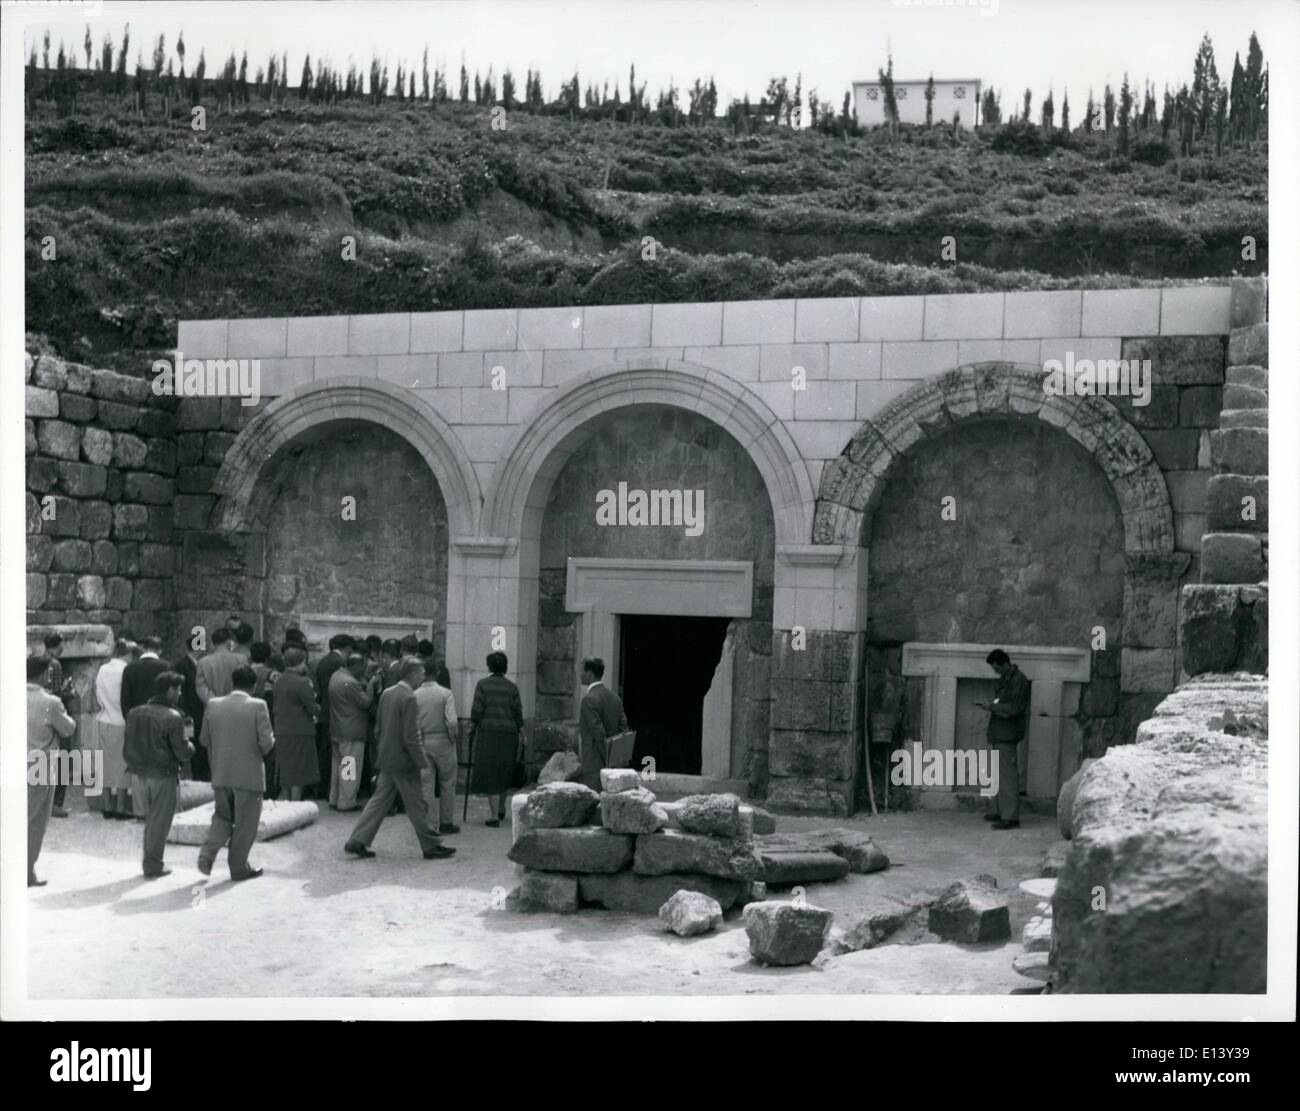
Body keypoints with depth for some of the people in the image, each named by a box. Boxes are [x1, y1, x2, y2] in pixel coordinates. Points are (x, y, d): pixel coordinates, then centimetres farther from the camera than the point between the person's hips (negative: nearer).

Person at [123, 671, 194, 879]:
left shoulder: (135, 713, 4)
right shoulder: (173, 717, -15)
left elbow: (127, 747, 9)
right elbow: (183, 752, -15)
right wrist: (190, 746, 6)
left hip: (141, 773, 6)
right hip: (164, 775, -6)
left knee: (150, 818, 19)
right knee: (160, 821, 5)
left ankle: (150, 863, 24)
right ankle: (153, 867, 10)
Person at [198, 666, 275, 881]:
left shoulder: (213, 705, 0)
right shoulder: (257, 706, -13)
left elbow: (204, 740, 6)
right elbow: (266, 742, -16)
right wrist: (261, 750, 6)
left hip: (220, 775, 4)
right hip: (249, 775, -4)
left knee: (223, 816, 21)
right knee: (245, 824, 9)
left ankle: (208, 852, 1)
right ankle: (239, 868, 17)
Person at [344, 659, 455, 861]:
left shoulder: (386, 694, 6)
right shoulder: (409, 698, -19)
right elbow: (411, 736, -21)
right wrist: (422, 763, -14)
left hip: (386, 759, 8)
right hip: (403, 761, -8)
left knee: (379, 800, 13)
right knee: (416, 805, 2)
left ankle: (357, 841, 11)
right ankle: (431, 846, 13)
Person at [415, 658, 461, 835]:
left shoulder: (415, 695, -4)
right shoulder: (446, 694, -11)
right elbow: (452, 722, -19)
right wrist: (453, 738, -3)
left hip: (421, 742, 2)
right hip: (442, 741, -2)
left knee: (426, 784, 8)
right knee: (447, 784, 11)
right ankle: (446, 823, 15)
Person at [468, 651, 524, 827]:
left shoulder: (482, 684, -3)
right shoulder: (512, 687, 4)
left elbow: (477, 709, -8)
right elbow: (518, 712, 3)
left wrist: (472, 726, 5)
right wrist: (519, 732, 13)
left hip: (487, 733, -3)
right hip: (508, 734, 3)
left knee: (489, 774, 0)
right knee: (504, 773, 19)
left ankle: (494, 816, -4)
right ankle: (501, 809, 33)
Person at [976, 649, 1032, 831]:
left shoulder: (1018, 680, -14)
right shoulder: (1005, 678, 15)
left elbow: (1014, 709, -19)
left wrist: (992, 707, -14)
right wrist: (990, 705, 7)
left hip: (1007, 734, -10)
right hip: (999, 734, 10)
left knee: (1007, 774, -10)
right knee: (1000, 774, 15)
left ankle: (1011, 817, -9)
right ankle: (1003, 811, 23)